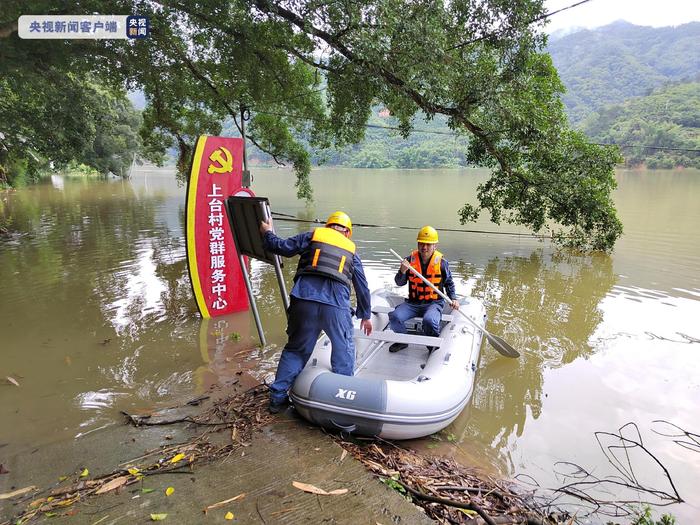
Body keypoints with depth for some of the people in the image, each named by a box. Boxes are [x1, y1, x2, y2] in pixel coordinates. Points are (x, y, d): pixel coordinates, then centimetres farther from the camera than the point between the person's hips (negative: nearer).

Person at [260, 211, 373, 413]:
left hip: (304, 299, 1)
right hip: (337, 305, 0)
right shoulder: (351, 250, 23)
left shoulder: (312, 236, 17)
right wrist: (365, 315, 37)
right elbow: (362, 287, 26)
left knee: (296, 348, 16)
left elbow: (281, 247, 12)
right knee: (344, 349, 20)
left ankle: (277, 398, 21)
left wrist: (268, 233, 33)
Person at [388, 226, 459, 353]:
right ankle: (402, 341, 9)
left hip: (434, 303, -2)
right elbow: (399, 283, 3)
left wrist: (453, 299, -2)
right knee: (395, 316, -20)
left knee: (429, 320, -33)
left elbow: (449, 283, 12)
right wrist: (402, 271, -17)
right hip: (413, 303, 3)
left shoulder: (441, 262, -3)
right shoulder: (411, 260, 1)